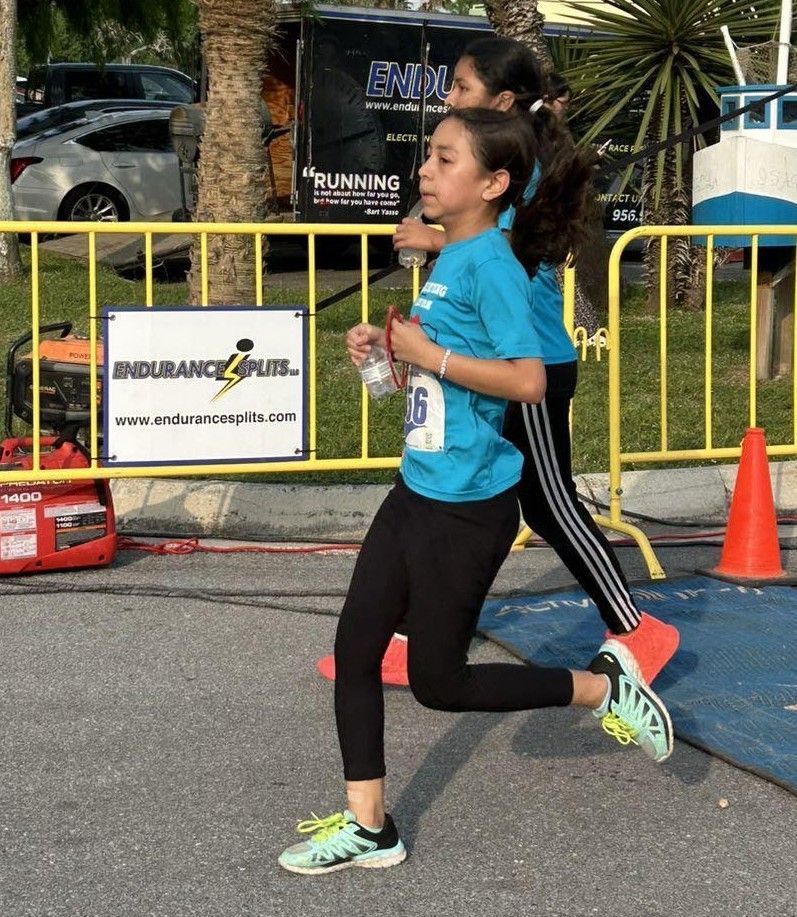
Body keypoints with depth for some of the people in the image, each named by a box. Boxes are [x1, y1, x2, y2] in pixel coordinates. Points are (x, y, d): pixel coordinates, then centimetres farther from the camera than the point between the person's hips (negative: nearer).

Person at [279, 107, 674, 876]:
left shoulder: (490, 264, -18)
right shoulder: (448, 258, 9)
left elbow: (528, 381, -27)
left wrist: (429, 354, -22)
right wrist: (389, 349, 5)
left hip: (467, 506, -9)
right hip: (418, 489, 9)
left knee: (438, 680, 4)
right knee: (355, 648, 8)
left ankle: (604, 685, 19)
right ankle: (367, 827, 17)